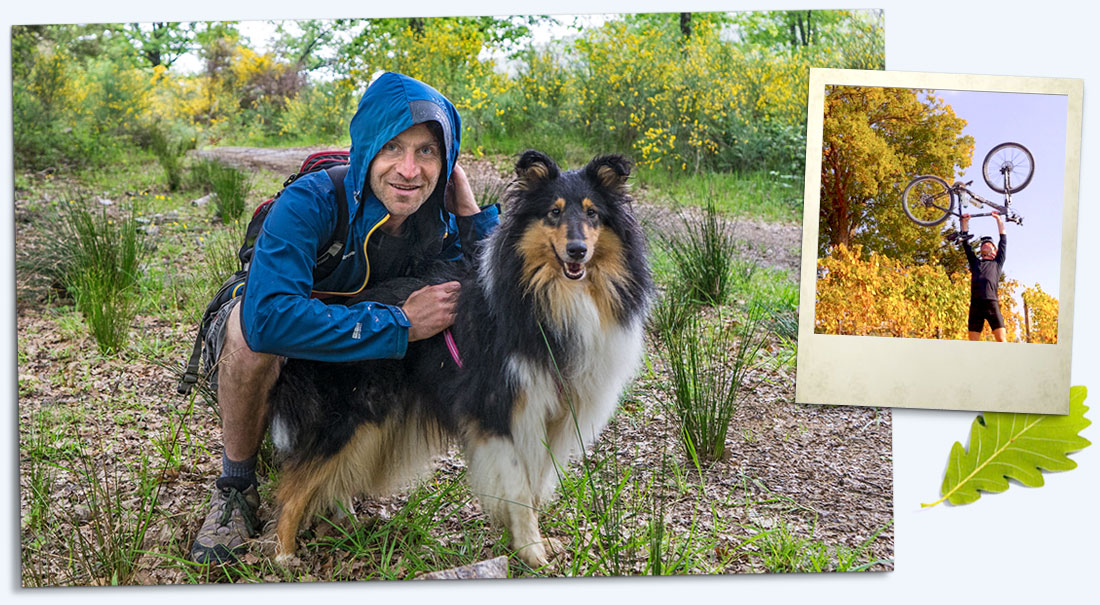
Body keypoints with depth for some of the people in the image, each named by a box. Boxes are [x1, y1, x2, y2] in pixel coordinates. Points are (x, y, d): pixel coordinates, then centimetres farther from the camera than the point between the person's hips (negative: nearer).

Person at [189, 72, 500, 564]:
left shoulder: (441, 223, -17)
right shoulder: (311, 202, -32)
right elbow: (270, 316, -47)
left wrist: (473, 215, -28)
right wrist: (400, 325, -44)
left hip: (359, 361, 5)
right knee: (252, 325, -38)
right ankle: (236, 487, -13)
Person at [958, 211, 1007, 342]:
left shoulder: (997, 263, 22)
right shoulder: (975, 263, 27)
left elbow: (1003, 240, 22)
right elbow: (966, 244, 28)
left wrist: (999, 219, 24)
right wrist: (965, 222, 28)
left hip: (992, 304, -2)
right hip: (975, 305, 2)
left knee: (1001, 340, -9)